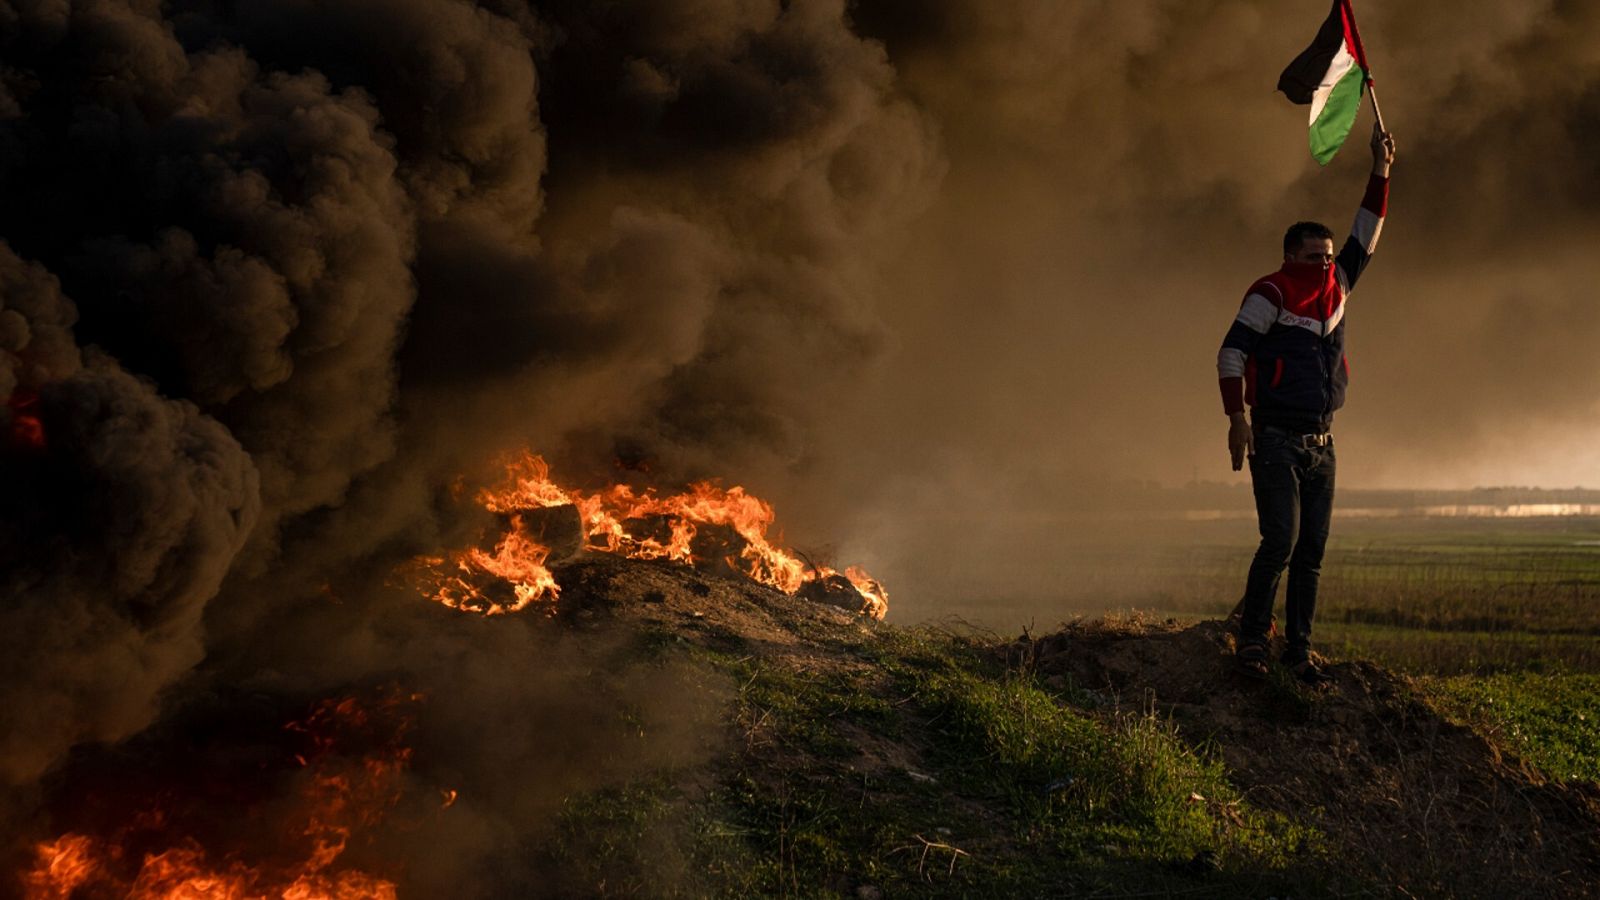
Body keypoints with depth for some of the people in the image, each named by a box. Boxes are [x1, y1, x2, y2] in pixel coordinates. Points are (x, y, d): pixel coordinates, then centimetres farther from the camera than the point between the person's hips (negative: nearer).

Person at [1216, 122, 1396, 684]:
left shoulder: (1336, 289, 15)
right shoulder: (1271, 294, -6)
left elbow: (1365, 238, 19)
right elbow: (1231, 353, -10)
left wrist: (1380, 174, 10)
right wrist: (1236, 418, -18)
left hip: (1321, 443, 7)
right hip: (1276, 441, -7)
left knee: (1311, 552, 5)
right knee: (1281, 542, -17)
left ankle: (1299, 652, 8)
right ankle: (1251, 640, -8)